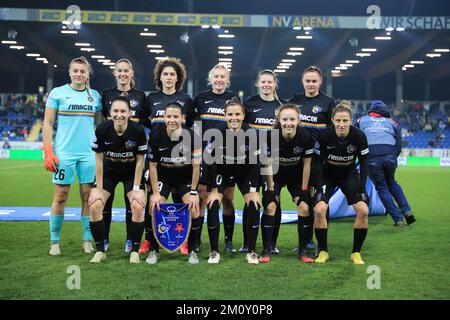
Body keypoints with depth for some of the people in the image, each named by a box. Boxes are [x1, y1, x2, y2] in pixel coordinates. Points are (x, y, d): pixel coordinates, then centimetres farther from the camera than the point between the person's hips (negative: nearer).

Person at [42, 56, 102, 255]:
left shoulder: (95, 96, 10)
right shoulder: (57, 93, 2)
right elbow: (47, 123, 0)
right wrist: (48, 151, -8)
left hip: (89, 154, 3)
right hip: (64, 153, -2)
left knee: (88, 197, 4)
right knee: (60, 197, 1)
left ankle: (87, 241, 13)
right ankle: (54, 242, 12)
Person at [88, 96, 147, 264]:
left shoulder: (138, 130, -23)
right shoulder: (102, 130, -21)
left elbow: (140, 160, -13)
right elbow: (99, 159, -12)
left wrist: (136, 188, -13)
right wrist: (99, 189, -11)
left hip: (131, 173, -1)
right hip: (109, 171, 1)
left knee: (138, 206, -19)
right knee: (94, 206, -13)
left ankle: (134, 250, 1)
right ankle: (100, 250, 6)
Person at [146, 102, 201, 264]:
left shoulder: (192, 136, -22)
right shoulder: (156, 135, -21)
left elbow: (196, 166, -14)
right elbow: (152, 165, -12)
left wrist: (194, 193, -14)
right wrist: (155, 193, -13)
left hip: (185, 177, 0)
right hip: (163, 176, 1)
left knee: (194, 210, -13)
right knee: (154, 209, -11)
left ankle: (192, 251, 8)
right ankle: (153, 250, 10)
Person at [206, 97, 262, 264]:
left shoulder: (251, 133, -23)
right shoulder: (216, 133, -25)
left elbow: (255, 163, -15)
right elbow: (211, 161, -16)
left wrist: (254, 190, -15)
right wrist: (213, 189, -15)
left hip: (245, 173, 1)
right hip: (222, 171, 0)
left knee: (254, 205, -14)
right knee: (212, 205, -16)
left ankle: (252, 251, 0)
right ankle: (214, 251, -3)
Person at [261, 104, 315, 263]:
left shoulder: (306, 137, -25)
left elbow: (306, 164, -13)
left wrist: (304, 189, -9)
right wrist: (271, 188, -12)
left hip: (297, 176, 1)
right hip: (276, 175, -1)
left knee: (304, 207, -9)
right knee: (270, 206, -13)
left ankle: (303, 250, 5)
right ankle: (266, 250, -2)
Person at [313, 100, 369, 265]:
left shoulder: (359, 136, -22)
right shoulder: (324, 135, -25)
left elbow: (363, 163, -9)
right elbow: (318, 162, -14)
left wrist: (362, 188, -12)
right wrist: (320, 186, -18)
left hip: (349, 174, 1)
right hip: (327, 174, -1)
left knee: (363, 210, -15)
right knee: (319, 209, -20)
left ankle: (356, 253, 3)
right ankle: (323, 251, -1)